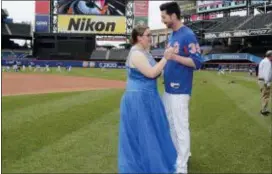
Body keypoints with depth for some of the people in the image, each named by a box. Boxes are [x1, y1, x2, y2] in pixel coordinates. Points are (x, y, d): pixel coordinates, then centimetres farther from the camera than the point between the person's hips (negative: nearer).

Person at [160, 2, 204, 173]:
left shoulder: (188, 35, -14)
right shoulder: (172, 35, 12)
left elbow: (197, 62, -19)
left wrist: (174, 56, -26)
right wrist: (164, 61, 8)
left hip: (179, 90, -9)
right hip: (168, 88, 9)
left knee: (181, 128, -2)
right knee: (170, 125, 19)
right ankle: (176, 155, 37)